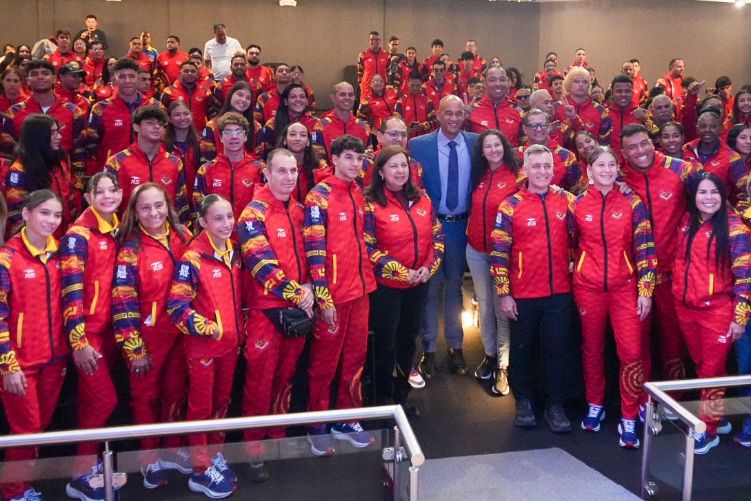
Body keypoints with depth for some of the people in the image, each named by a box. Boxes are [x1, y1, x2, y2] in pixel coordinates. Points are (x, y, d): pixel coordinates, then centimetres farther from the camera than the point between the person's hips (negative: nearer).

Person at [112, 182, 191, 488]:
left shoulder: (182, 236, -1)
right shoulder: (131, 248, -14)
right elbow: (123, 302, -15)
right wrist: (134, 349, -15)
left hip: (180, 331, 4)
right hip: (147, 336, -4)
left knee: (176, 391, 17)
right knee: (146, 395, 12)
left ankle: (174, 448, 35)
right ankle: (149, 458, 28)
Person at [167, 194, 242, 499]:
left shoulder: (232, 253, 4)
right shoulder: (193, 258, -18)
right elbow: (176, 307, -21)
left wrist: (238, 330, 12)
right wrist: (210, 329, -20)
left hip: (230, 342, 7)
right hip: (203, 344, -7)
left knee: (222, 400, 17)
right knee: (202, 404, 6)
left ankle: (215, 454, 34)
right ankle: (201, 471, 18)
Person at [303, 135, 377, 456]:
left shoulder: (358, 194, 10)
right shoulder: (319, 196, -12)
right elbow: (314, 250, -16)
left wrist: (367, 280, 15)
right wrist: (323, 296, -18)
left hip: (360, 290, 7)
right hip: (332, 294, -7)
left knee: (355, 357, 14)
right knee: (325, 361, 5)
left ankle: (347, 420, 29)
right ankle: (317, 427, 20)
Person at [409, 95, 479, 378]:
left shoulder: (476, 143, -1)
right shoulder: (418, 145, -6)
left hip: (463, 225, 2)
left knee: (455, 284, 14)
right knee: (431, 286, 6)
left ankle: (455, 347, 26)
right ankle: (429, 349, 16)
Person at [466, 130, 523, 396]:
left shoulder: (518, 176, -9)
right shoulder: (479, 176, 7)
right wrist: (470, 234, 9)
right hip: (476, 250, 5)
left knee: (502, 307, 0)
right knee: (484, 305, 14)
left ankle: (503, 366, 9)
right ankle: (490, 354, 30)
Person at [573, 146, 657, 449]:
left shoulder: (631, 202, -2)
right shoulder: (577, 204, 0)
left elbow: (645, 249, -3)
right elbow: (569, 245, 11)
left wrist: (646, 290, -7)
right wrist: (573, 279, 10)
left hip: (625, 288, -1)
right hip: (588, 288, 1)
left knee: (631, 352, -6)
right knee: (592, 349, 12)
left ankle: (629, 420, 6)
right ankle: (595, 406, 31)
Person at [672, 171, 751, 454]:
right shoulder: (687, 221, 4)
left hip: (717, 309, -5)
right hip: (685, 307, 6)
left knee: (712, 370, 2)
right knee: (700, 366, 17)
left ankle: (709, 430, 15)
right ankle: (718, 418, 33)